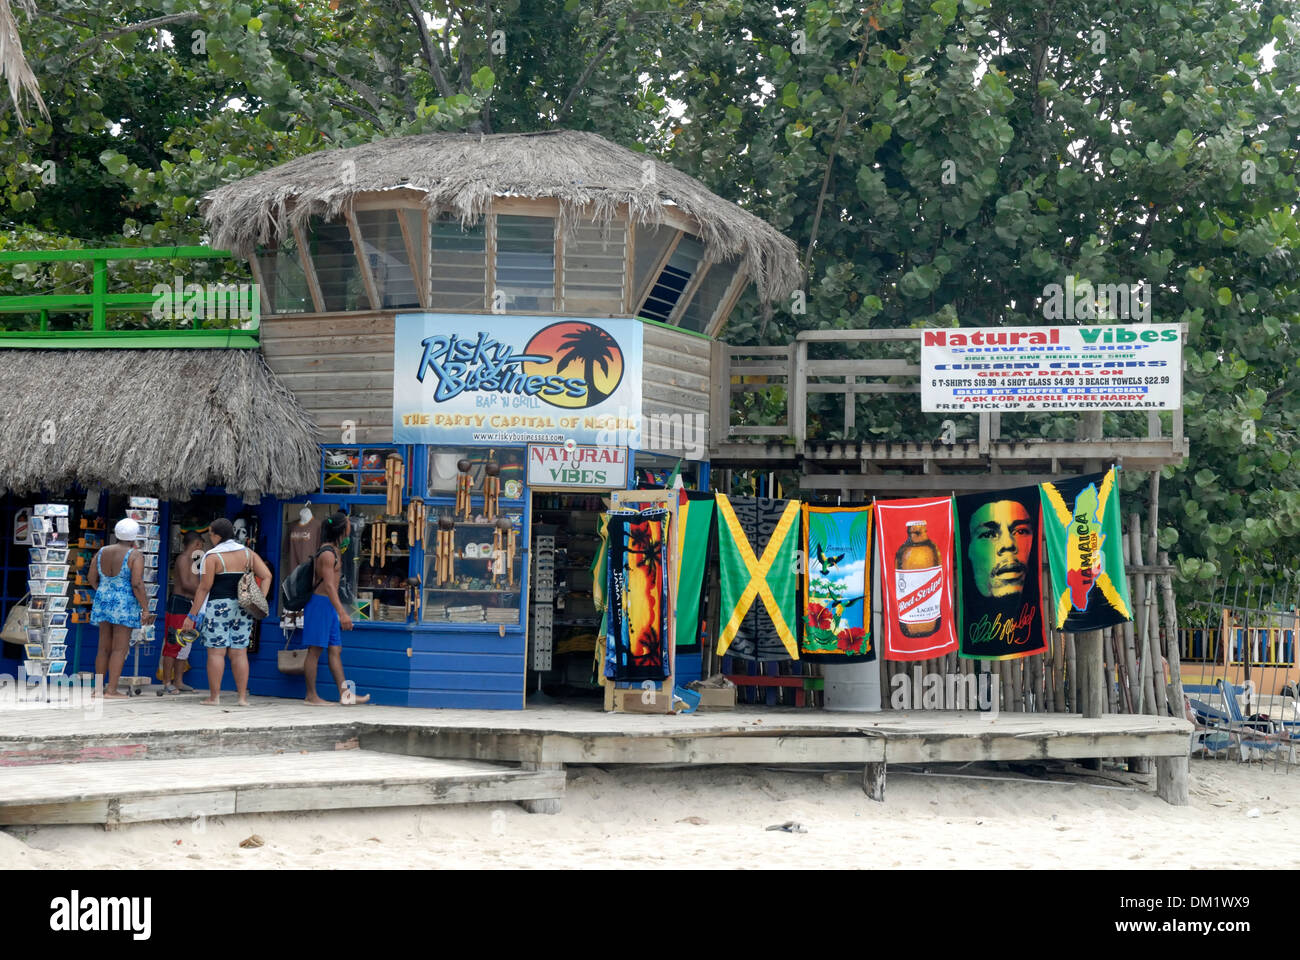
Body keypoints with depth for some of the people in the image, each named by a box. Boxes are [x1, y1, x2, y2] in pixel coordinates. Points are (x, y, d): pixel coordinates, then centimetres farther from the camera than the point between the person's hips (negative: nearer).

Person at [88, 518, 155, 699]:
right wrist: (145, 609, -12)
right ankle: (111, 690, -6)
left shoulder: (102, 552, 6)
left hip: (103, 601, 6)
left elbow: (92, 579, 10)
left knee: (104, 647, 12)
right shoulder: (135, 556, -11)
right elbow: (137, 584, -17)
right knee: (120, 649, -3)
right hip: (124, 605, -6)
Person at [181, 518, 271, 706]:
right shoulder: (248, 553, 9)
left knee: (216, 652, -1)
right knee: (240, 652, 6)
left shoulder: (212, 556, -6)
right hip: (243, 606, 5)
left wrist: (192, 615, -5)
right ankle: (243, 697, 4)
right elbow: (266, 576, 2)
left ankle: (214, 696, -1)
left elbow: (204, 588, -8)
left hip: (218, 606, -5)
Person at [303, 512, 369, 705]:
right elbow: (329, 585, -23)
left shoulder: (335, 551, 16)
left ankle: (344, 694, 5)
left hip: (329, 606, 10)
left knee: (335, 650, 6)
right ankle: (311, 695, 1)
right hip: (320, 604, -10)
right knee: (315, 650, -4)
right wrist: (342, 613, -28)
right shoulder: (328, 553, -15)